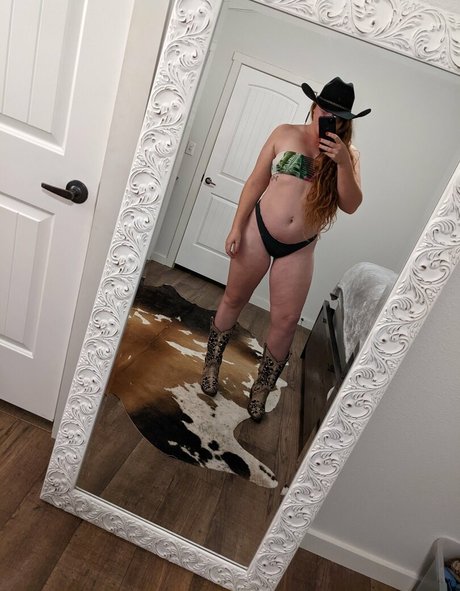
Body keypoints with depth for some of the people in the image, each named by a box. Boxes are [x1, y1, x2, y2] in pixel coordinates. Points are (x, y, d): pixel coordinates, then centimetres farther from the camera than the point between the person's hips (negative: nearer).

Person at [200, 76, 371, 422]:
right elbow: (256, 182, 0)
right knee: (234, 299, 11)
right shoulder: (286, 134, -1)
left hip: (299, 250, 1)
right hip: (259, 230, 0)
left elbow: (351, 205, -7)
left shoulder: (349, 154, 2)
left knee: (286, 322, 3)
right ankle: (212, 363, 34)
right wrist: (237, 228, -4)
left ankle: (261, 388, 24)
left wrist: (342, 163, -20)